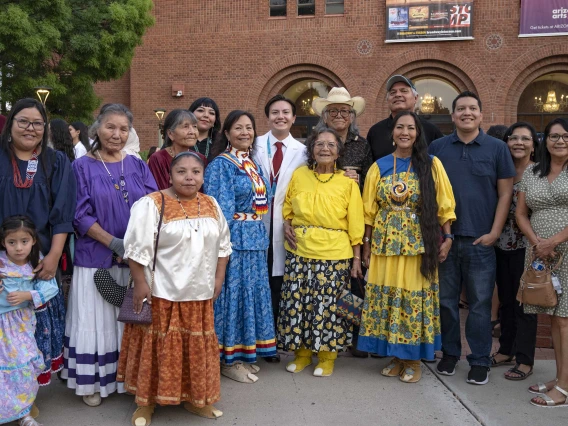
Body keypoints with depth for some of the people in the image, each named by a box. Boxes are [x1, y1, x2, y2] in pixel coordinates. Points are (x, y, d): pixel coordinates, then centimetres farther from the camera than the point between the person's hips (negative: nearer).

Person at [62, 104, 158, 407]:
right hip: (95, 257, -2)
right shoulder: (83, 167, -1)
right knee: (95, 320, 4)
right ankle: (93, 382, 20)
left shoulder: (137, 166, 7)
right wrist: (114, 243, -17)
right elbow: (80, 214, -7)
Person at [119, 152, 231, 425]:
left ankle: (194, 397, 30)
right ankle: (145, 402, 22)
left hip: (199, 291, 5)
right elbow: (137, 247, -14)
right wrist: (140, 284, -16)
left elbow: (223, 244, 13)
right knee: (159, 346, 4)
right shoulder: (151, 204, -12)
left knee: (197, 346, 14)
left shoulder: (211, 205, 6)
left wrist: (218, 278, 7)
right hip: (161, 291, -5)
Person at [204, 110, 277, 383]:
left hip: (256, 239, 8)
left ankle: (244, 352, 26)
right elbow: (220, 209, -14)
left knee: (252, 292, 12)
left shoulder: (253, 164, 15)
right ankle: (229, 360, 12)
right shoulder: (221, 164, -8)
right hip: (234, 239, -8)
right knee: (232, 292, -1)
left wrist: (260, 235, 15)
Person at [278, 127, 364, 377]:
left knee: (328, 305, 2)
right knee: (297, 303, 6)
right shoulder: (299, 175, 5)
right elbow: (287, 209, 17)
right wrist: (287, 225, -3)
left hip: (334, 255, -2)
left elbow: (355, 224, 0)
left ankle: (327, 356, 21)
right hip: (299, 253, 2)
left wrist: (357, 259, -2)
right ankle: (302, 352, 25)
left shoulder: (348, 183, 0)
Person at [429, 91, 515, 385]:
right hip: (444, 238, 2)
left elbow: (505, 193, 2)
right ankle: (449, 353, 24)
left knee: (480, 303, 5)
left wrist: (494, 233, -5)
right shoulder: (437, 148, 6)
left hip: (480, 240, -1)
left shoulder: (497, 148, 3)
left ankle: (480, 361, 16)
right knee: (446, 301, 10)